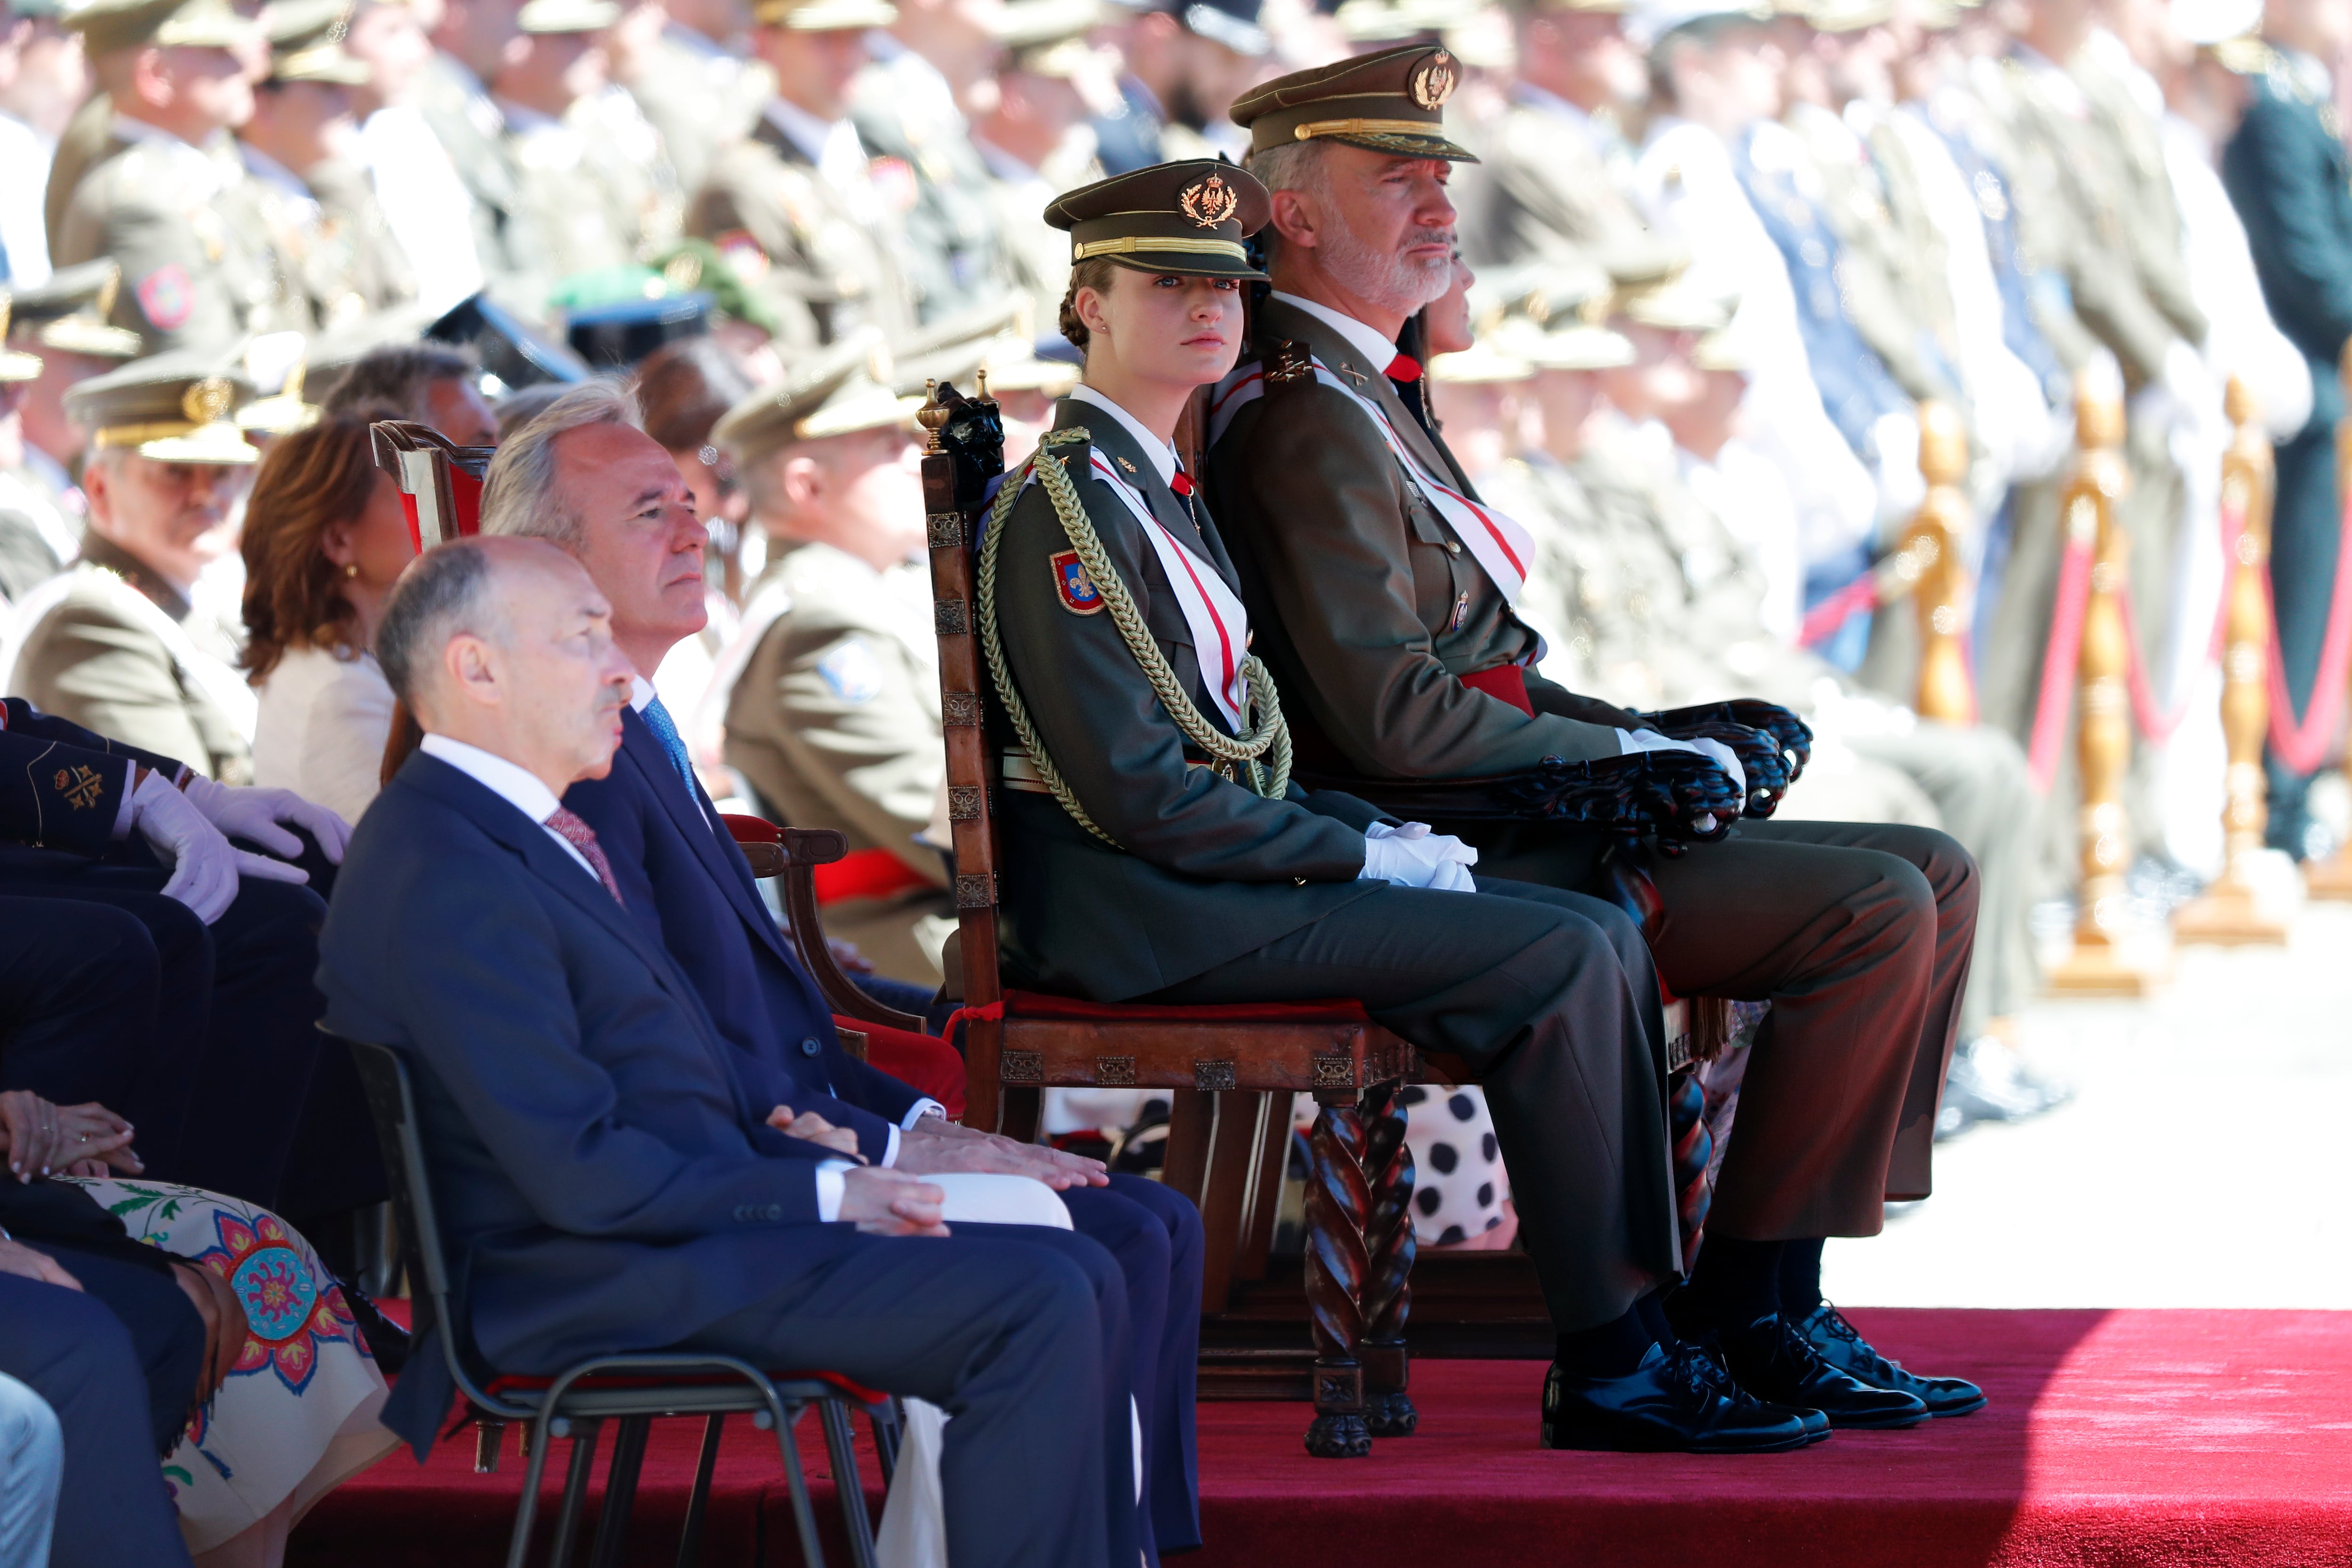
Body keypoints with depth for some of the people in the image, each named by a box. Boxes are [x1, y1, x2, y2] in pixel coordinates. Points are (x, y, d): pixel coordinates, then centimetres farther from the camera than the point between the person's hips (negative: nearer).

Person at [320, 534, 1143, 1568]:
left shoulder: (522, 835, 17)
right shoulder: (448, 879, -16)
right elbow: (584, 1173, -20)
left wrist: (843, 1170, 4)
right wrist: (824, 1192, -12)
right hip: (593, 1285, -11)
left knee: (1082, 1284, 2)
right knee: (1038, 1306, -20)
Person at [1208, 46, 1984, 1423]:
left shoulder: (1370, 394, 20)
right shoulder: (1307, 421, -14)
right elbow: (1394, 720, -21)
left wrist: (1654, 738, 8)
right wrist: (1635, 757, -13)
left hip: (1517, 823, 11)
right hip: (1458, 864, -11)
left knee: (1937, 878, 6)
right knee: (1882, 912, -19)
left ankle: (1787, 1299, 1)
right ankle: (1740, 1309, -10)